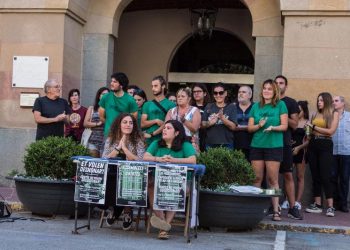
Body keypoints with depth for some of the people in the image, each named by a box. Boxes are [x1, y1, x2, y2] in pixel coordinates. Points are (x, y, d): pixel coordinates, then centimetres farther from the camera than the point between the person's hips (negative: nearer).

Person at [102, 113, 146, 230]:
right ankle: (115, 209, 2)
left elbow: (140, 162, -11)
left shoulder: (138, 141, 4)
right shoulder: (110, 140, 11)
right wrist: (118, 147, -7)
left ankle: (127, 210, -3)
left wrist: (124, 148, -10)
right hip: (112, 176, 2)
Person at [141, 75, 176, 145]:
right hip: (148, 141, 3)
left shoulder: (170, 104, 0)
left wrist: (152, 134, -12)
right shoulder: (147, 104, 11)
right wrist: (156, 121, -11)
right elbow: (142, 124, 6)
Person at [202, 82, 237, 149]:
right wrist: (210, 123, -16)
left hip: (226, 144, -2)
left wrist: (222, 118, -22)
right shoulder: (209, 107, 8)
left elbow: (233, 127, -5)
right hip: (210, 144, 2)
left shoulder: (231, 107, 1)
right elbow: (203, 125, 6)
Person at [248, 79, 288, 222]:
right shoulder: (256, 106, 13)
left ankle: (276, 210, -1)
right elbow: (250, 128, 10)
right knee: (257, 178, 3)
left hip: (274, 146, -3)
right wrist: (259, 125, -10)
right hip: (257, 146, 3)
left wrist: (273, 127, -18)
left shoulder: (280, 105, 4)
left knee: (273, 179, -3)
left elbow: (284, 126, 0)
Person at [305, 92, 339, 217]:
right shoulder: (315, 115, 13)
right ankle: (317, 205, 12)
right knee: (315, 176, 6)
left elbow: (331, 131, -8)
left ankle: (330, 207, -5)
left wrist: (313, 127, -4)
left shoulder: (334, 113, 3)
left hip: (325, 146, -5)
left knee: (325, 177, -9)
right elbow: (311, 133, 12)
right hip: (313, 145, 5)